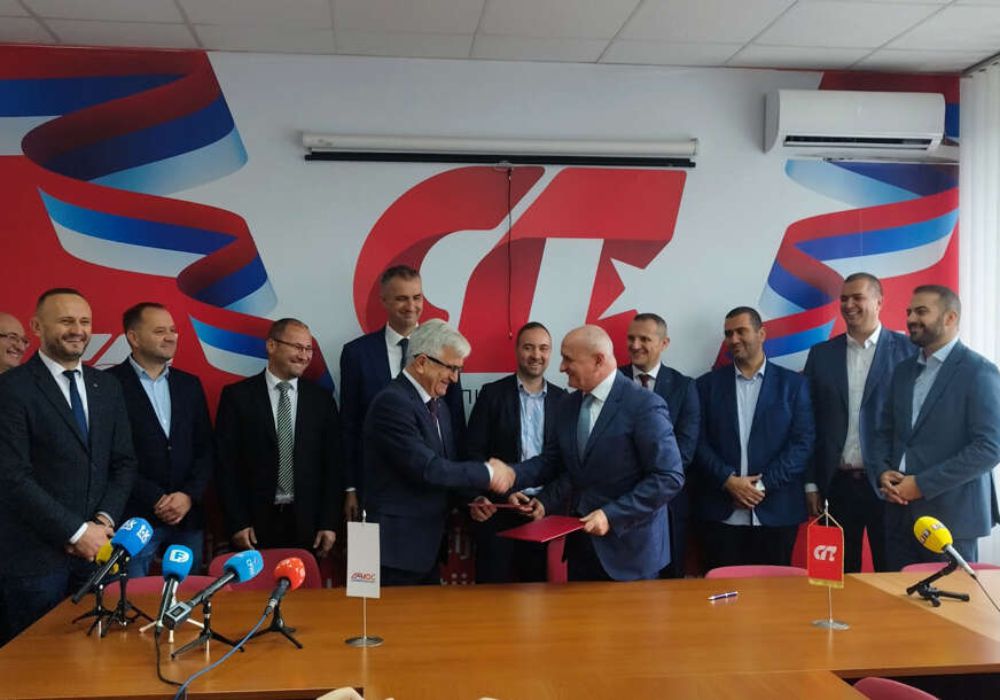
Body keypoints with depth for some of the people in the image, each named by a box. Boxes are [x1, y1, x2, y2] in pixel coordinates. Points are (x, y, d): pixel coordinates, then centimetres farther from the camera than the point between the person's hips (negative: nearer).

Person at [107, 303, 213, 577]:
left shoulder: (190, 384, 12)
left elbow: (206, 448, 11)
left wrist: (189, 495, -4)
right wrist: (156, 500, -10)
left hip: (188, 517, 5)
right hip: (133, 519, -4)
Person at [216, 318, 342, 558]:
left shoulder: (321, 399, 6)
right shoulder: (237, 396, 0)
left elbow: (332, 464, 6)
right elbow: (226, 464, -1)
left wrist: (329, 524, 0)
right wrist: (237, 523, -6)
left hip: (307, 523, 2)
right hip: (255, 522, -1)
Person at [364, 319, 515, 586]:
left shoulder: (438, 407, 14)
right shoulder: (392, 402, -16)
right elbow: (426, 469, -23)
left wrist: (475, 499, -4)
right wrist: (487, 473, -14)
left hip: (429, 545, 9)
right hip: (397, 547, -9)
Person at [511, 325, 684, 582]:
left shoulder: (645, 406, -16)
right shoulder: (567, 407, 7)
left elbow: (670, 477, -18)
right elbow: (553, 462, 11)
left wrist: (612, 515, -22)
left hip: (629, 548, -6)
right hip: (581, 543, 6)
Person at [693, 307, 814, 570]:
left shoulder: (794, 384, 6)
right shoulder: (708, 384, 9)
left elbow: (803, 442, -1)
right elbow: (699, 442, 3)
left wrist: (763, 484, -10)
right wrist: (728, 481, -11)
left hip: (776, 512, 0)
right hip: (721, 514, 1)